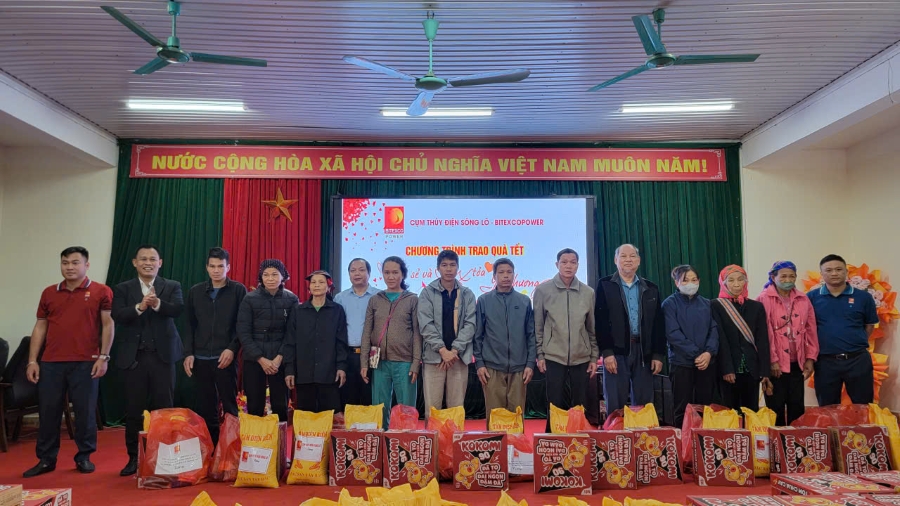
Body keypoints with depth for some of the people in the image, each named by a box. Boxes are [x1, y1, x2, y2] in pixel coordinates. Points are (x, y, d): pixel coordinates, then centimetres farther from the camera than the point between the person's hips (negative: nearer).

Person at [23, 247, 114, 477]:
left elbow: (108, 325, -2)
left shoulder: (101, 292, 0)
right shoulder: (49, 293, 11)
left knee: (85, 411, 3)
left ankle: (84, 457, 16)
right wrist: (32, 360, 6)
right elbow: (40, 327, 13)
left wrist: (103, 357, -8)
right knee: (48, 411, 7)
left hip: (85, 362, -3)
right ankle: (46, 459, 20)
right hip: (51, 363, 3)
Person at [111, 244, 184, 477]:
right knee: (134, 409, 7)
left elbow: (178, 309, -13)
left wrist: (157, 304, -32)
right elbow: (118, 315, -9)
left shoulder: (172, 286, 5)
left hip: (163, 354, -1)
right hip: (135, 355, 1)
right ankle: (134, 457, 20)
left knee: (163, 407, 4)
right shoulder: (123, 289, 6)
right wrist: (140, 307, -27)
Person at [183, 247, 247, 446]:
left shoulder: (238, 290, 1)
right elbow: (189, 325, 10)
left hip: (225, 358, -3)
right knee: (205, 408, 7)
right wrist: (188, 353, 2)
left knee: (229, 406, 1)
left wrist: (232, 349, -12)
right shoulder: (195, 291, 10)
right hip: (200, 359, 3)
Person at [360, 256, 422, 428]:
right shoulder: (375, 300, 10)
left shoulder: (412, 300, 4)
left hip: (404, 362, -2)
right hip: (379, 362, 2)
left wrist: (416, 362, -7)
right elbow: (367, 333, 8)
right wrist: (364, 363, 1)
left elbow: (417, 333, 1)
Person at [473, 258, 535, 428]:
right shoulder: (484, 300, 4)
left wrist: (530, 363, 1)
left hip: (518, 368, 1)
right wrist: (479, 363, -2)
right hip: (492, 368, -1)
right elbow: (478, 335, 4)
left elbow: (531, 335, 8)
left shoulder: (524, 301, 7)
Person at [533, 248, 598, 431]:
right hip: (554, 357, -2)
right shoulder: (543, 290, -1)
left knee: (580, 406, 7)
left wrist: (594, 357, 7)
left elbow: (592, 328, 9)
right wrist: (540, 355, -1)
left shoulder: (588, 292, 5)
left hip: (581, 358, 2)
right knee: (555, 406, 2)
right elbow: (538, 326, 2)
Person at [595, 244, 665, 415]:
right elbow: (600, 321, -5)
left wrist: (658, 354, 2)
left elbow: (659, 324, 10)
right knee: (615, 406, -1)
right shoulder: (605, 285, 2)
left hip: (644, 352, 3)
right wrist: (607, 352, -12)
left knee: (644, 405, 7)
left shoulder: (651, 289, 13)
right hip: (616, 351, -3)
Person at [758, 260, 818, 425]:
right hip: (775, 364, -4)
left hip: (798, 363, 5)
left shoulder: (803, 299, 9)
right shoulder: (764, 299, -6)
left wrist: (810, 358, 5)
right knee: (776, 408, 2)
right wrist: (772, 360, -13)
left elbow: (811, 330, 10)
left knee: (797, 407, 10)